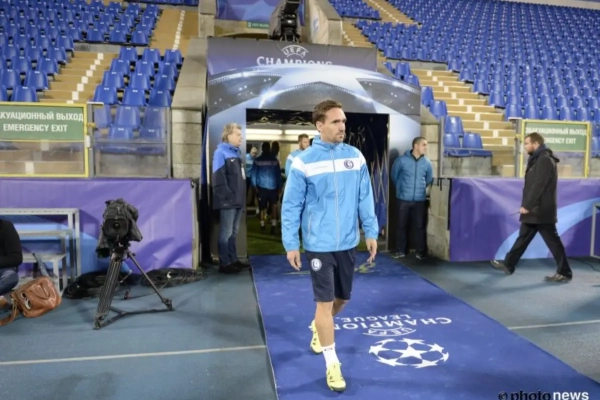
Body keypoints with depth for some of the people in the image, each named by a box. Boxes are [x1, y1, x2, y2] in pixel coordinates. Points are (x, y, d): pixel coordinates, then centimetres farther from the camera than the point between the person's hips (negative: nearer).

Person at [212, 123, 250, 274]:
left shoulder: (237, 152, 16)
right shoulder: (221, 152, -10)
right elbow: (218, 178, -18)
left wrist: (241, 196, 14)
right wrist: (227, 197, -20)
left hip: (238, 200, 8)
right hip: (228, 200, -8)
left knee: (234, 231, 15)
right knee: (226, 232, -1)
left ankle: (233, 259, 25)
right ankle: (225, 263, 7)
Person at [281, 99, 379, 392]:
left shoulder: (356, 157, 1)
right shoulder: (304, 162, -10)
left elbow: (365, 198, 6)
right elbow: (291, 206, -6)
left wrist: (371, 232, 5)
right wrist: (290, 244, -7)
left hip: (348, 242, 4)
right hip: (319, 245, -4)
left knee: (342, 298, 18)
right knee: (325, 302, 0)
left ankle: (318, 328, 48)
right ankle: (332, 364, 18)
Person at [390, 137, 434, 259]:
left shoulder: (427, 162, 0)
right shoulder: (402, 160, -8)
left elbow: (429, 179, 17)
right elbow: (394, 176, 7)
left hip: (420, 200, 2)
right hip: (403, 199, -1)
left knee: (419, 226, 6)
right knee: (401, 225, 7)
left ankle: (420, 251, 18)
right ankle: (400, 251, 18)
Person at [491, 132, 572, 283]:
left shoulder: (545, 160, -15)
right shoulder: (537, 159, 16)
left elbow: (538, 186, -23)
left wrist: (527, 205, -23)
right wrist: (526, 205, 17)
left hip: (541, 210, -10)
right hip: (534, 209, 10)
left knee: (552, 241, -2)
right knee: (523, 237, 13)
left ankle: (565, 273, 8)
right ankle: (508, 265, 20)